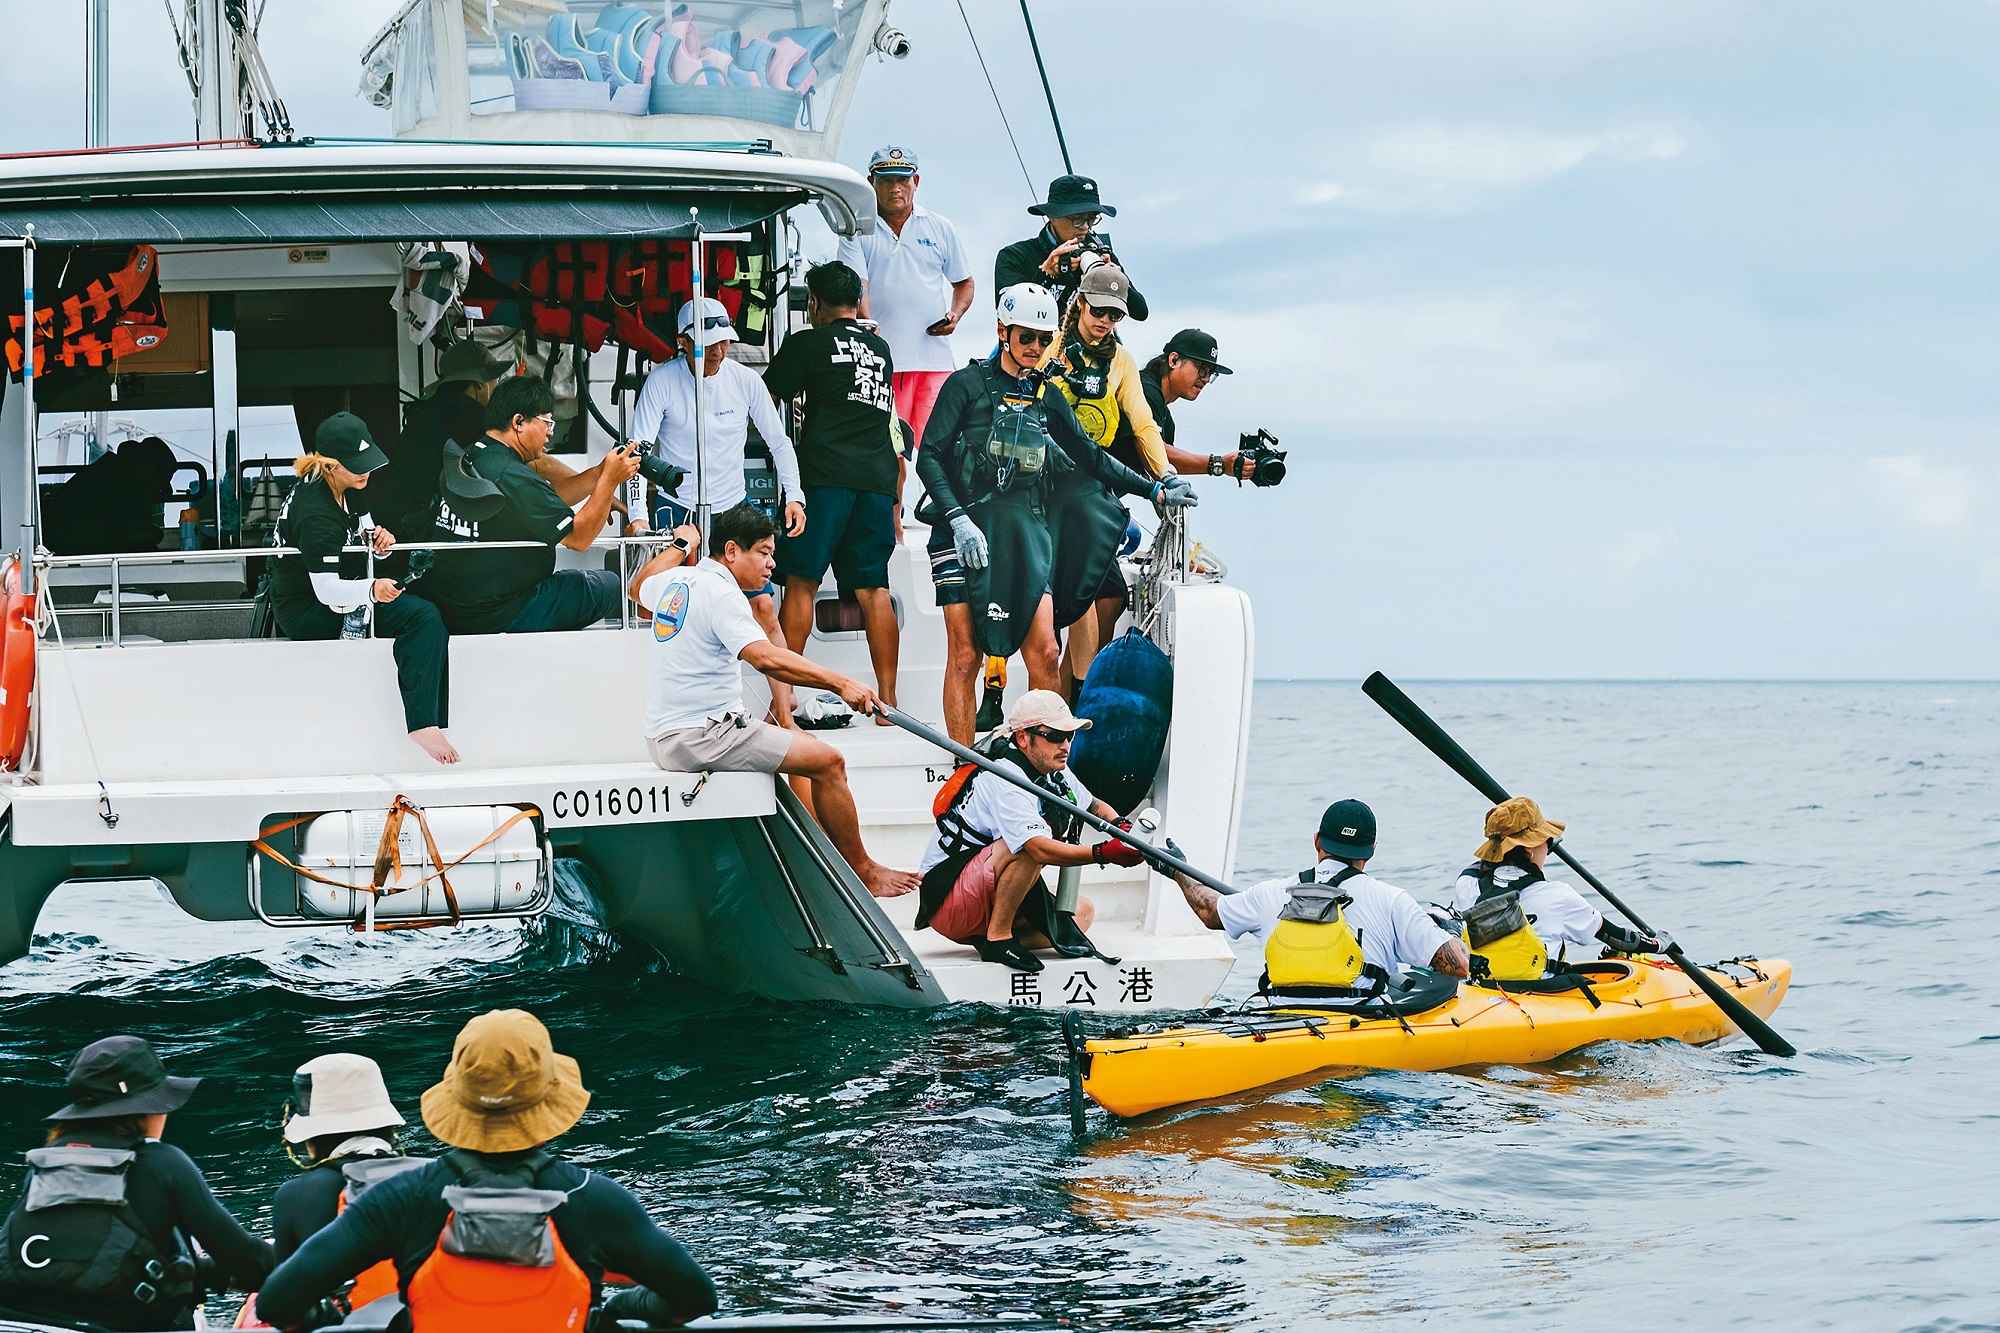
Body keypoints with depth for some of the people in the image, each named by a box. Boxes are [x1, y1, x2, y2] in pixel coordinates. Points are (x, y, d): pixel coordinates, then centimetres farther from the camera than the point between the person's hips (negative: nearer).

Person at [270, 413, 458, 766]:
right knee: (422, 616, -24)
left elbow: (364, 531, 16)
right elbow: (326, 589, -30)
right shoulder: (315, 512, -27)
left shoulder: (348, 487, 1)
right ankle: (422, 723, -28)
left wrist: (378, 539, -7)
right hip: (306, 612, -10)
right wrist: (372, 590, -43)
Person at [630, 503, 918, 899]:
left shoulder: (674, 580, 11)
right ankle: (862, 871, -1)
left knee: (806, 744, 23)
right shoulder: (718, 591, -17)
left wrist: (680, 545, 48)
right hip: (701, 737, -11)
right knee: (828, 761, -12)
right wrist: (840, 683, -34)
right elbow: (765, 657, -32)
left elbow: (640, 587, 37)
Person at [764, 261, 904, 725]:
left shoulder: (806, 344, 3)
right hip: (878, 477, 5)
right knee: (873, 588, 5)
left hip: (826, 473, -5)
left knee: (801, 582, -2)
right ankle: (888, 702, 1)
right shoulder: (880, 348, 19)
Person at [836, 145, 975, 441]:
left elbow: (964, 283, 25)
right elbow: (856, 287, -6)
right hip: (882, 359, -2)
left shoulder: (940, 228, 15)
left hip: (935, 358, 2)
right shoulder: (857, 231, 7)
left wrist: (956, 314, 3)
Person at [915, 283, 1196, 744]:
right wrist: (958, 520, -14)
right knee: (965, 657, -6)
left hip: (1024, 532, 4)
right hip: (967, 530, -4)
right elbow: (929, 457, -4)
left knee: (1044, 652, -8)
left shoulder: (1046, 397, 16)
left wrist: (1154, 490, 20)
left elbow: (1089, 456, 26)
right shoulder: (968, 385, 1)